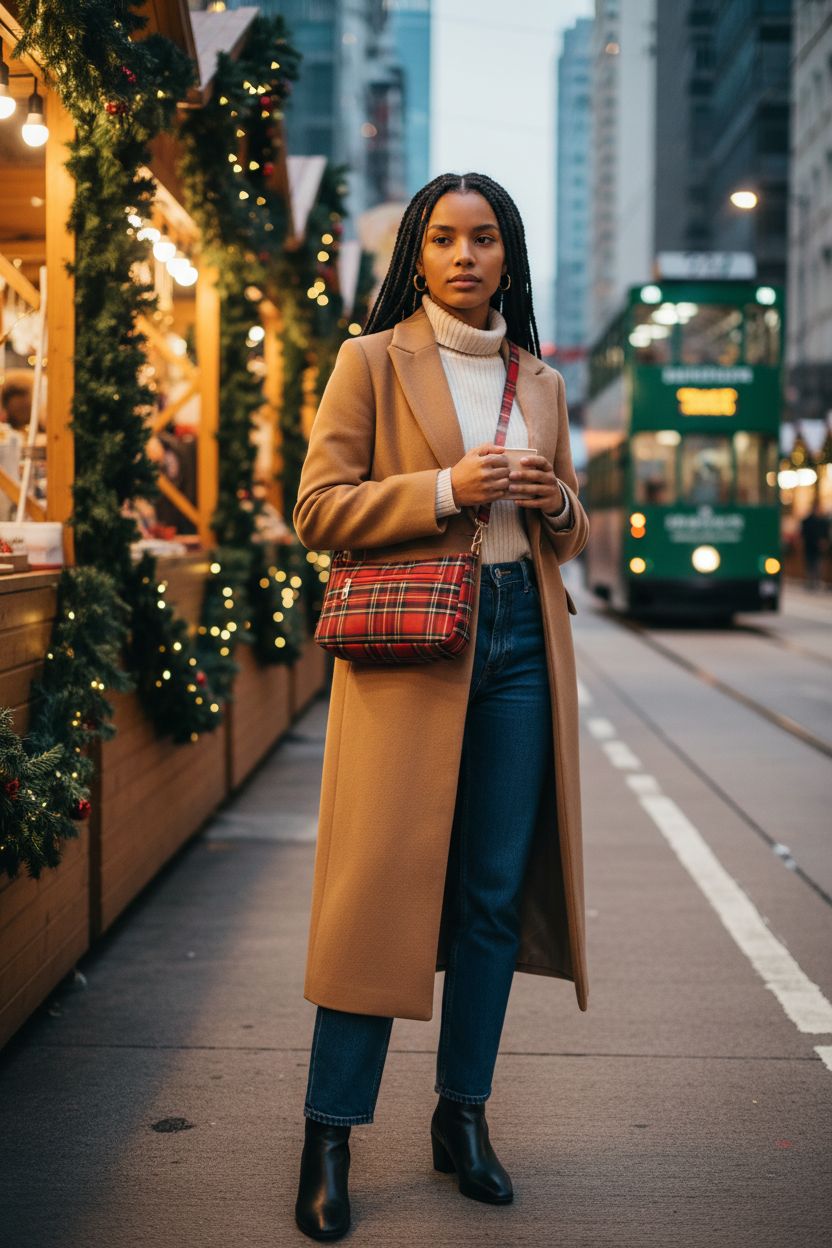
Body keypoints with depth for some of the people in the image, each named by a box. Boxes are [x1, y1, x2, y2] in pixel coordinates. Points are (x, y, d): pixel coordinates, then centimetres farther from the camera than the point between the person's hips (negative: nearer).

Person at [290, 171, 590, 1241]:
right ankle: (328, 1136, 3)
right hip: (409, 643, -4)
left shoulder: (539, 381, 17)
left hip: (519, 641, 5)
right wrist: (445, 489, -14)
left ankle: (463, 1115, 18)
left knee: (496, 892, 6)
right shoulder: (371, 362, 4)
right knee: (383, 884, -6)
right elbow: (318, 508, -4)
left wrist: (556, 502, 0)